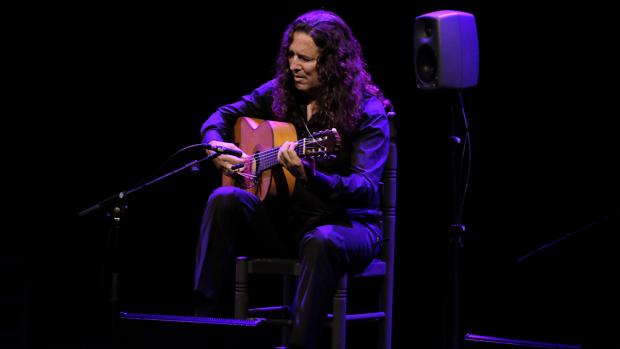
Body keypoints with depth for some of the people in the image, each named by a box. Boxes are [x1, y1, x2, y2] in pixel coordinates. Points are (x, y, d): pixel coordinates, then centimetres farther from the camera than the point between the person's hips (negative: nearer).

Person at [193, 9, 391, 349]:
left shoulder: (367, 112, -13)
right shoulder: (280, 92, 3)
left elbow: (366, 188, -24)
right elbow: (222, 116, 14)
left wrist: (310, 176, -42)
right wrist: (216, 147, -11)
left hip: (345, 223, -5)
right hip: (284, 217, 5)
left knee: (323, 241, -40)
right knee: (225, 200, -23)